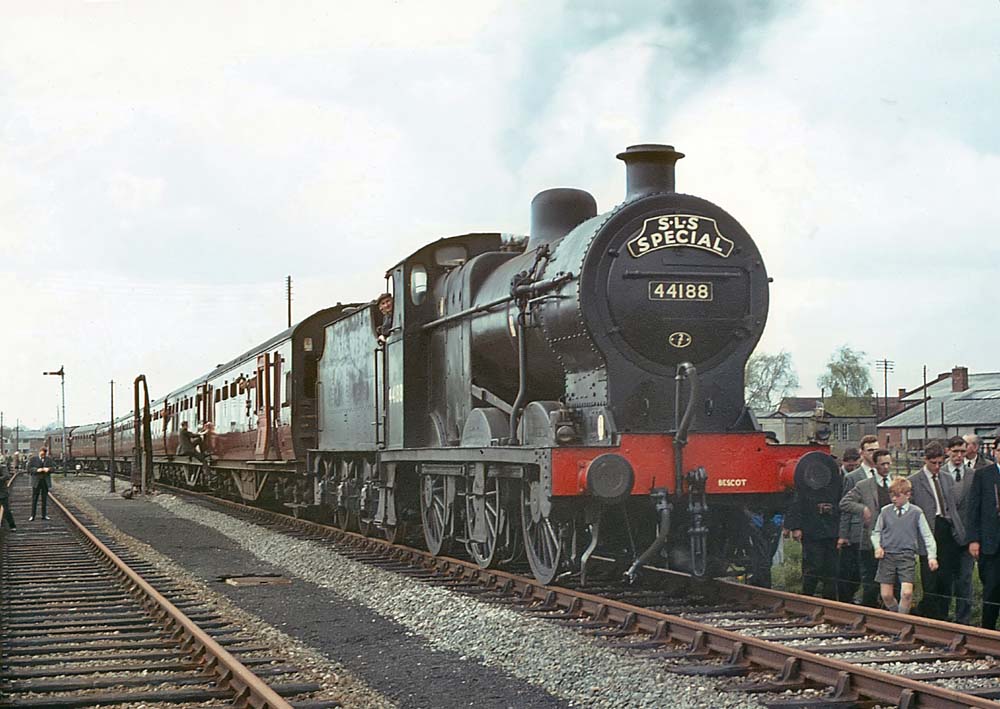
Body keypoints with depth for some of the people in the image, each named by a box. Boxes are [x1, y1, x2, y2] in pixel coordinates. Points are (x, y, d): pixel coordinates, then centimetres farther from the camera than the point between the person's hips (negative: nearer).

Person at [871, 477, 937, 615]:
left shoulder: (916, 512, 0)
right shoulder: (885, 511, 5)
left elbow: (927, 536, 3)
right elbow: (876, 532, 15)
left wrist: (932, 556, -5)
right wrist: (878, 547, -2)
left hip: (906, 556, -2)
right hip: (887, 556, 2)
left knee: (907, 593, -16)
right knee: (886, 595, 0)